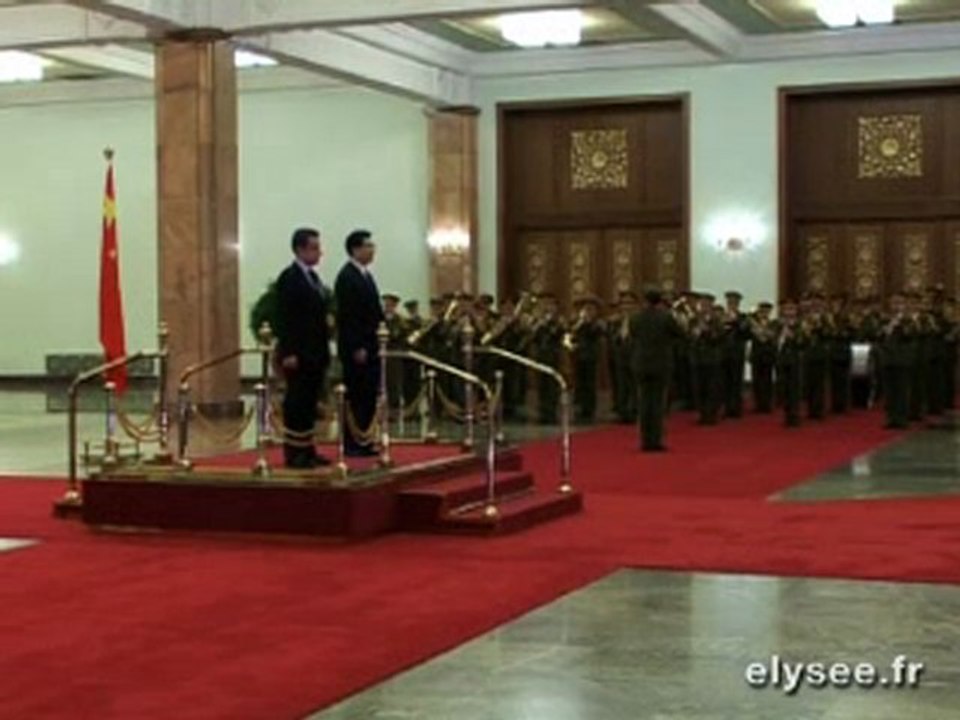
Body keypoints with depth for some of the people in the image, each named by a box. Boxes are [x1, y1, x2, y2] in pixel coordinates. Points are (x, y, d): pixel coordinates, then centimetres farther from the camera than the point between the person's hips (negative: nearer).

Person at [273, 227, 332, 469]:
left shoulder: (313, 277, 16)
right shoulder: (288, 278, -10)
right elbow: (283, 319, -15)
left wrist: (324, 350, 14)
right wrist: (289, 353, -20)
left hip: (315, 354, 8)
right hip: (298, 355, -8)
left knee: (310, 403, 9)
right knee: (297, 403, -5)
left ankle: (306, 450, 13)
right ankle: (293, 453, -1)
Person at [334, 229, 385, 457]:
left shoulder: (366, 275, 16)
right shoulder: (346, 277, -12)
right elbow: (346, 316, -18)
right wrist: (357, 348, -20)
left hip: (370, 347, 9)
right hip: (356, 349, -9)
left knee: (369, 397, 8)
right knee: (356, 397, -4)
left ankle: (364, 442, 13)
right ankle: (352, 444, 2)